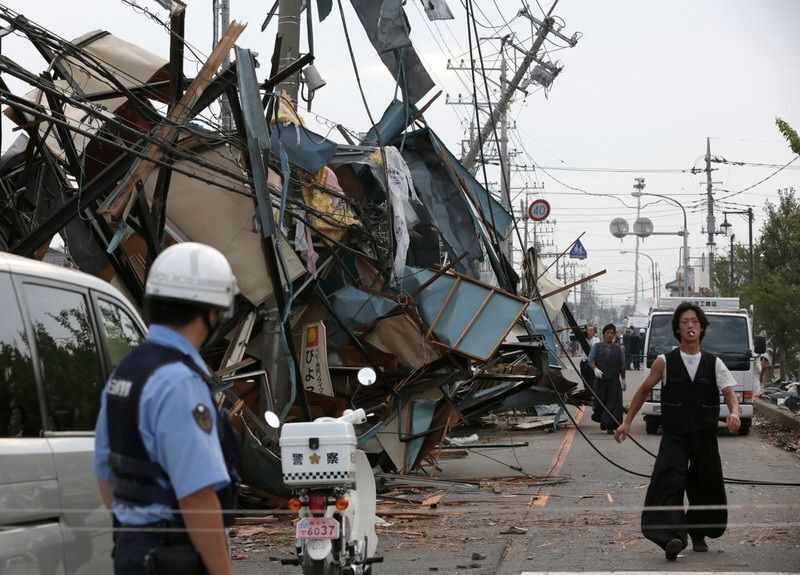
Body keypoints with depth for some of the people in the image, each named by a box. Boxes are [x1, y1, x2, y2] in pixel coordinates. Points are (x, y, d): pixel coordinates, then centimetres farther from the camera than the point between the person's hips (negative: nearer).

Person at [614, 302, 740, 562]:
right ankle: (672, 537, -34)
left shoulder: (714, 364, 3)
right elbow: (644, 390, 13)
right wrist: (627, 422, 10)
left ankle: (699, 534, 33)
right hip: (674, 436, -2)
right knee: (669, 482, -22)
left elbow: (730, 394, -4)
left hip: (705, 437, 2)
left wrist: (734, 413, -27)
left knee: (706, 489, 9)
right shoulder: (665, 362, 0)